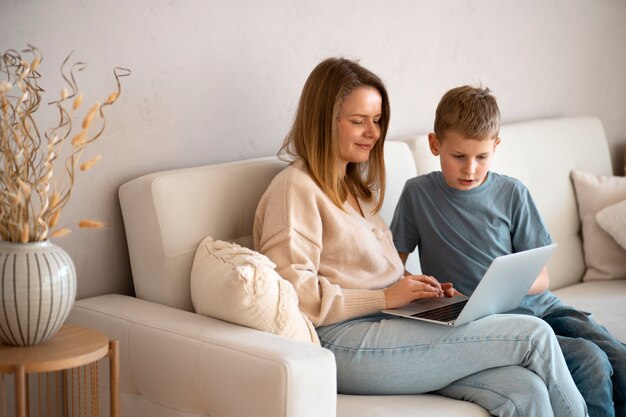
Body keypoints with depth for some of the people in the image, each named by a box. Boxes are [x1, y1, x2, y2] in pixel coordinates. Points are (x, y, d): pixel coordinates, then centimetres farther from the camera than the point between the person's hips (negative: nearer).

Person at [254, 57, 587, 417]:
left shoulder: (355, 186, 25)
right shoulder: (295, 189, -4)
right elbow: (294, 296, -15)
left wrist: (419, 290, 7)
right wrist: (385, 297, -14)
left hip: (386, 324, 8)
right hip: (344, 343, -8)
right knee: (533, 336, -15)